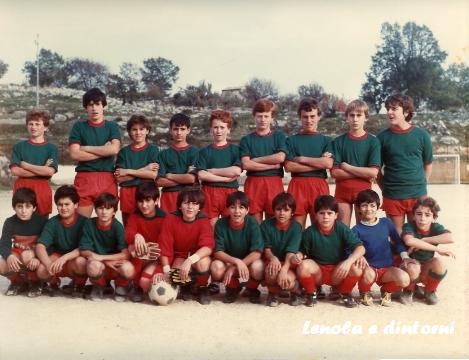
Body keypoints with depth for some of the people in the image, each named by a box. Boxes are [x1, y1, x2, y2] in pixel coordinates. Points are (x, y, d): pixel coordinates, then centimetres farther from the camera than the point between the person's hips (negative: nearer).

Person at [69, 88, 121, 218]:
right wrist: (103, 151, -5)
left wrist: (86, 148, -4)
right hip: (84, 179, 0)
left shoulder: (112, 126, 10)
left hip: (107, 179, 0)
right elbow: (74, 154, -3)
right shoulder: (78, 127, 9)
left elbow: (114, 149, -8)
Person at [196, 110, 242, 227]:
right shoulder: (205, 151, 8)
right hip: (209, 192, 0)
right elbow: (201, 175, -5)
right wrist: (226, 178, -9)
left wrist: (211, 171, -4)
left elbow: (236, 171, -7)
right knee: (211, 225, 0)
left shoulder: (235, 149, 8)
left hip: (230, 192, 0)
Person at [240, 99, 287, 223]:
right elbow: (246, 164, -4)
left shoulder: (279, 136, 10)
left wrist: (256, 159, -3)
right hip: (253, 184, 0)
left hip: (274, 183, 0)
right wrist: (273, 165, -7)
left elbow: (280, 157, -6)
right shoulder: (246, 139, 9)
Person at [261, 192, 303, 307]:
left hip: (289, 264, -1)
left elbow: (291, 251, -18)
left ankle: (296, 290, 9)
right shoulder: (266, 225, -2)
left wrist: (284, 269, -34)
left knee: (287, 281, -31)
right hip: (273, 261, 1)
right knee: (272, 270, -35)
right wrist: (273, 258, -30)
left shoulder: (296, 227, -7)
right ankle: (273, 293, -1)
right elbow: (266, 248, -6)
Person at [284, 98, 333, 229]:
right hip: (297, 185, 0)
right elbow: (289, 166, -3)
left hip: (319, 185, 0)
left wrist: (302, 159, -4)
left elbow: (328, 164, -5)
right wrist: (318, 163, -5)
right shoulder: (292, 140, 10)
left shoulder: (326, 140, 11)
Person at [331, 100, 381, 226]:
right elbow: (334, 172, -6)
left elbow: (373, 172, -10)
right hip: (342, 191, 1)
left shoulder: (373, 141, -1)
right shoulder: (338, 141, 2)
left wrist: (347, 167, -8)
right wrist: (363, 173, -10)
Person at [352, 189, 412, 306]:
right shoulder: (356, 230, -4)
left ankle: (386, 290, 10)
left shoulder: (386, 223, 4)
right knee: (368, 275, -38)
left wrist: (405, 256, -1)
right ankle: (365, 293, 1)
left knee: (404, 279, -27)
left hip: (387, 268, 3)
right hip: (369, 268, -2)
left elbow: (397, 241, 13)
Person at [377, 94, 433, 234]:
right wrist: (385, 188, 1)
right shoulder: (382, 137, -1)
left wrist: (420, 185, 6)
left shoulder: (421, 135, 0)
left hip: (418, 195, 1)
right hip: (392, 196, 0)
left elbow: (428, 164, 10)